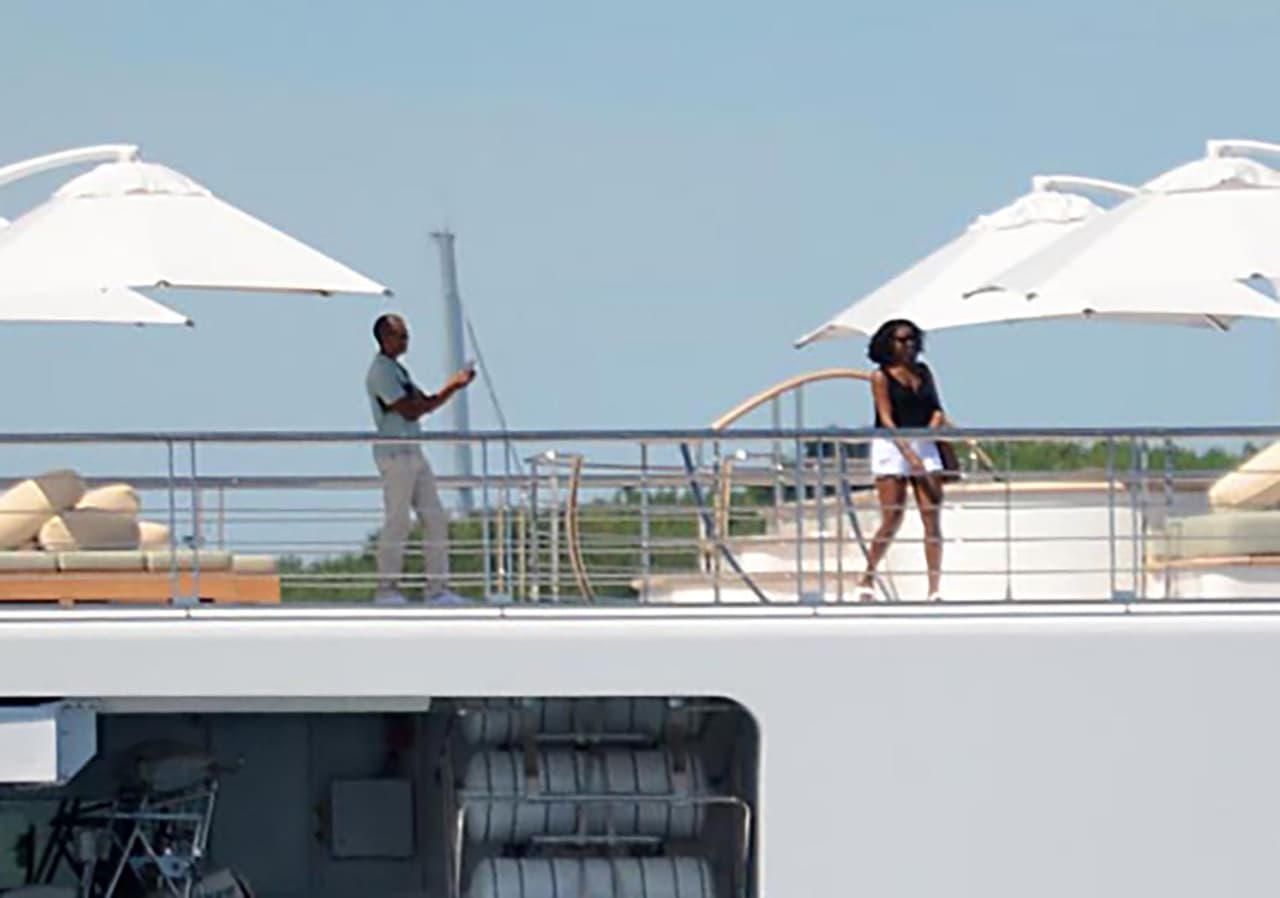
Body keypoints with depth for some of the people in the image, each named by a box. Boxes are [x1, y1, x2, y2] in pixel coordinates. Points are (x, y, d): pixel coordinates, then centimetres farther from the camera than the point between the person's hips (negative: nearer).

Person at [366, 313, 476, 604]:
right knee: (398, 521, -8)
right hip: (395, 452, -10)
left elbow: (425, 404, 23)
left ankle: (436, 588, 7)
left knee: (435, 520, 6)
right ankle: (387, 588, -3)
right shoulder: (381, 371, -10)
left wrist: (453, 386, 8)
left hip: (413, 453, 10)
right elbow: (409, 411, -17)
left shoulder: (397, 370, 20)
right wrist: (451, 388, -12)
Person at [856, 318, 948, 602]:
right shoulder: (881, 376, -2)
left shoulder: (923, 372, 13)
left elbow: (937, 408, 13)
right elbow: (886, 419, -10)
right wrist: (909, 453, -19)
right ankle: (867, 578, 12)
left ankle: (935, 589, -2)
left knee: (933, 519, -4)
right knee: (892, 519, -7)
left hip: (923, 445, 5)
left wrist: (934, 425, -9)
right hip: (891, 446, -5)